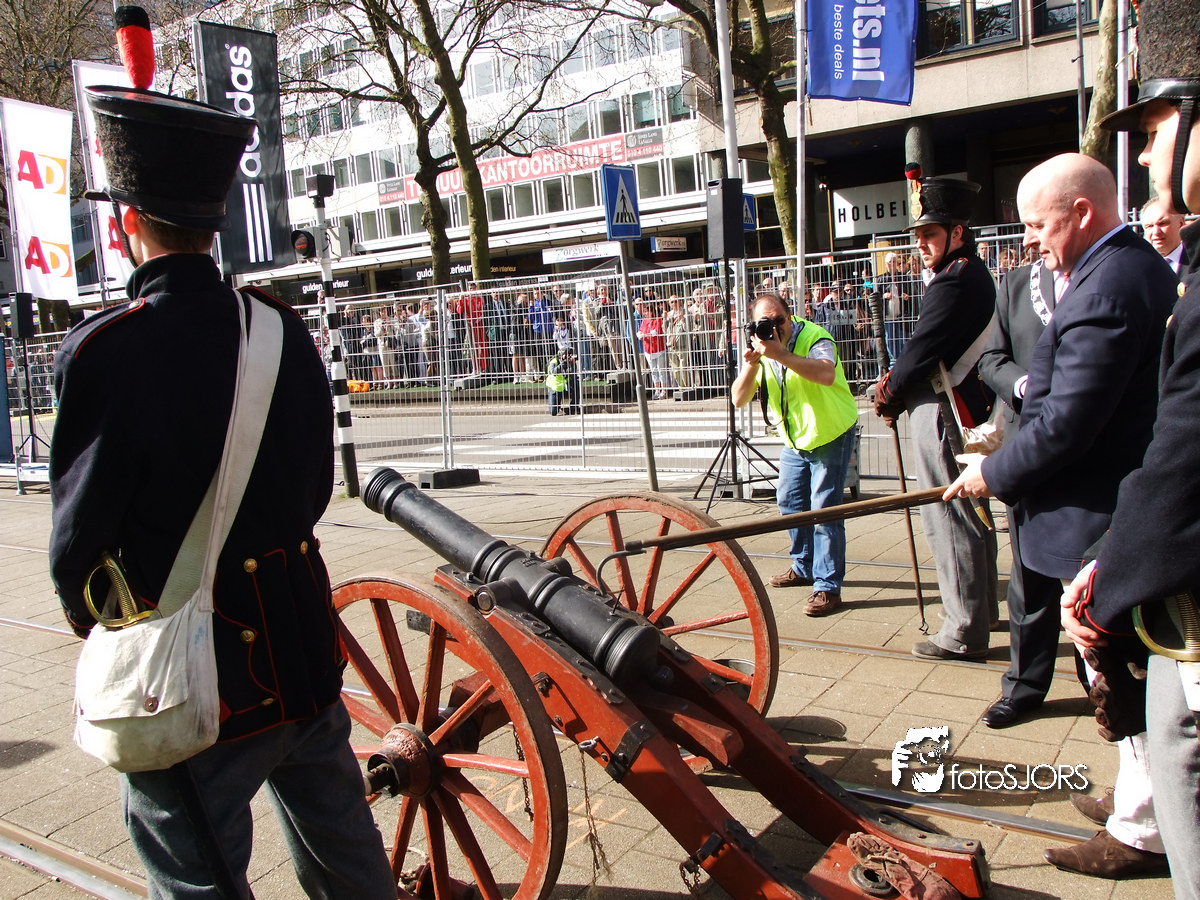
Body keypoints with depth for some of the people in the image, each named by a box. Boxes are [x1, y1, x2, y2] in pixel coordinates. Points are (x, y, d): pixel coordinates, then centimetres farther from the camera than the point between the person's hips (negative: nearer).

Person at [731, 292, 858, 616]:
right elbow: (738, 399, -13)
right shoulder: (760, 350, -5)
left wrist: (781, 354, -50)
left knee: (824, 510, -12)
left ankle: (828, 586, -4)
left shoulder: (814, 337, -24)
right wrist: (750, 365, -29)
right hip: (795, 440, 7)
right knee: (790, 503, 17)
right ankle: (804, 568, 37)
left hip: (831, 436, -7)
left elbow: (826, 373, -46)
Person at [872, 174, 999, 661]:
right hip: (968, 406, 11)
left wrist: (888, 396, -2)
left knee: (947, 518, -4)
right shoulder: (975, 274, 15)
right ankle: (980, 609, 35)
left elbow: (923, 350, -18)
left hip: (942, 415, -11)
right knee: (970, 514, 20)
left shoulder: (954, 282, -19)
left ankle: (964, 632, 4)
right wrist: (898, 387, 7)